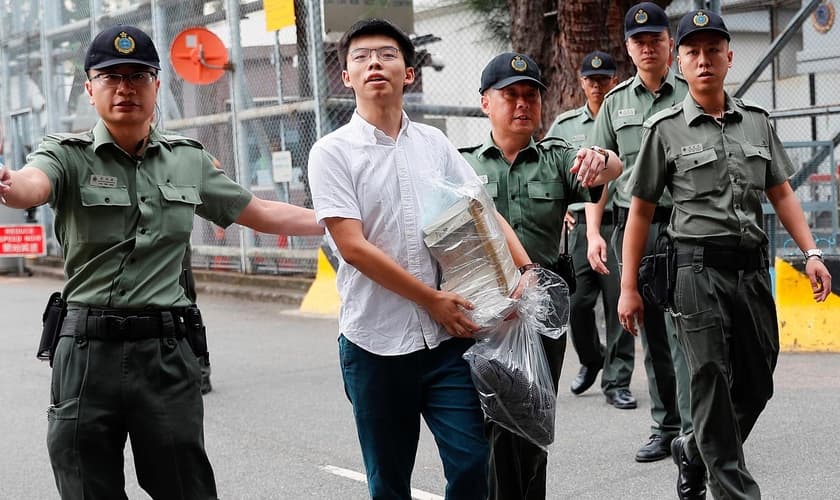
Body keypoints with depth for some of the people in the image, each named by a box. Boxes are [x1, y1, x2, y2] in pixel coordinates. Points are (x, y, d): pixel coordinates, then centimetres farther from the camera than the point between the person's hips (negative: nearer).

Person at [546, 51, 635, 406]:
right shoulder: (564, 125, 11)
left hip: (621, 222, -2)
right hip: (580, 223, 2)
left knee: (619, 303, -4)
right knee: (577, 301, 2)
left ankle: (617, 380, 6)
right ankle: (590, 360, 30)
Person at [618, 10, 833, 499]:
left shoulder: (757, 120, 11)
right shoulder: (666, 129, 0)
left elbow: (782, 193, 14)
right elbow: (641, 211, 2)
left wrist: (811, 252, 2)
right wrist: (628, 288, -1)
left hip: (754, 267, 5)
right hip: (701, 268, -4)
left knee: (757, 385, 10)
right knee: (713, 384, -3)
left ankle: (694, 452, 34)